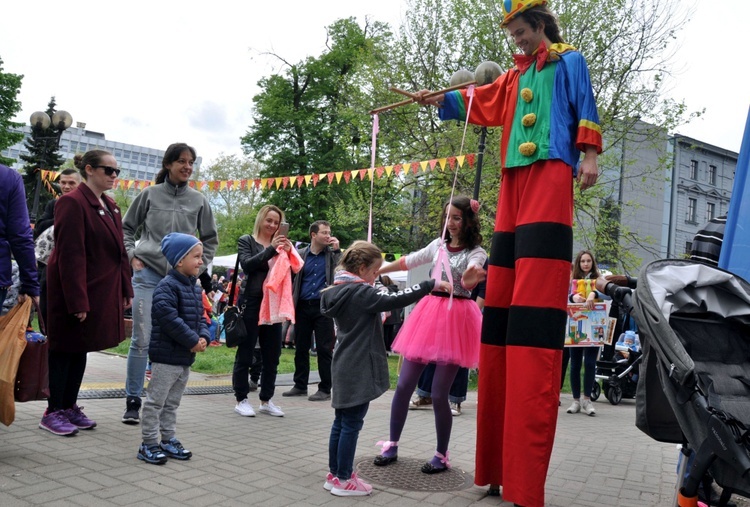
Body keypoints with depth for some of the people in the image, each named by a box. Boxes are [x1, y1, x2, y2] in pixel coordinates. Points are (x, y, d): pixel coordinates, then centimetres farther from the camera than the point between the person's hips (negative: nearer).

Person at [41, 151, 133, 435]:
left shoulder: (111, 206, 12)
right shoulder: (73, 203, -14)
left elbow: (119, 252, 15)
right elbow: (70, 256, -19)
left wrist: (125, 290, 10)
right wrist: (77, 302, -22)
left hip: (102, 293, 8)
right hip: (74, 292, -8)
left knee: (81, 349, 14)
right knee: (65, 349, 3)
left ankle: (70, 406, 24)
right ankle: (53, 412, 14)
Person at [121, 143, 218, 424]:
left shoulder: (199, 200, 6)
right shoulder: (149, 194, 3)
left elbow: (210, 239, 15)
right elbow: (126, 228, 13)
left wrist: (199, 266, 5)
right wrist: (132, 256, 1)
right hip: (148, 274, -1)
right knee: (142, 340, -4)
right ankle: (132, 402, 7)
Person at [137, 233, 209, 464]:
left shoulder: (195, 288, 12)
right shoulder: (167, 286, -16)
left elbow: (200, 317, 16)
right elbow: (168, 317, -26)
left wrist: (204, 337, -4)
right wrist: (192, 340, -21)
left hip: (185, 358, 9)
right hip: (166, 356, -9)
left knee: (172, 402, 18)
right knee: (156, 401, 1)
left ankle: (168, 439, 29)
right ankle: (149, 443, 11)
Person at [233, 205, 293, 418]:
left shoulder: (280, 245, 15)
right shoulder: (246, 241, 3)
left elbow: (290, 272, 8)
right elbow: (247, 264, -13)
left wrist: (288, 252, -9)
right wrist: (270, 249, -21)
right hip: (251, 303, -5)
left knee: (272, 355, 8)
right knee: (245, 353, 1)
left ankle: (266, 400, 18)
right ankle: (241, 400, 11)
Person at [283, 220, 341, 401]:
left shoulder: (332, 254, 6)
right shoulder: (301, 254, 8)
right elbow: (292, 278, 8)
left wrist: (337, 250, -8)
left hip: (323, 307, -2)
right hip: (303, 306, 2)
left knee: (324, 349, -1)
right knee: (301, 348, 9)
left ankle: (325, 389, 6)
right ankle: (300, 386, 20)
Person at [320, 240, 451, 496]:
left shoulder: (340, 291, 11)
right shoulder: (360, 292, -16)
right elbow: (394, 300, -25)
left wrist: (378, 319, 15)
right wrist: (431, 285, -21)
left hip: (344, 368, 9)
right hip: (358, 370, -9)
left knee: (341, 422, 15)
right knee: (351, 424, 0)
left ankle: (334, 474, 24)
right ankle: (344, 480, 8)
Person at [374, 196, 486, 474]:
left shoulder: (476, 252, -4)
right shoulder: (438, 245, 10)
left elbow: (469, 279, -24)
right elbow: (408, 261, 23)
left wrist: (469, 280, -48)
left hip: (455, 318, -5)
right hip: (429, 312, 5)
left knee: (439, 394, -4)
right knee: (403, 385, 5)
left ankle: (442, 455, 16)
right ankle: (392, 445, 21)